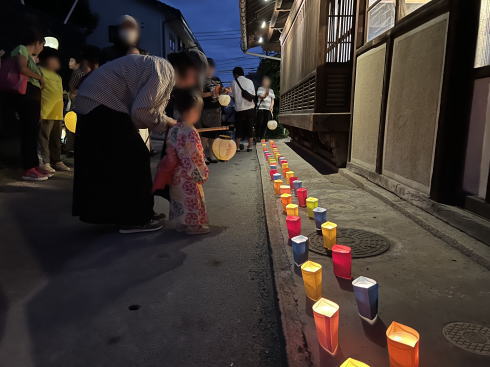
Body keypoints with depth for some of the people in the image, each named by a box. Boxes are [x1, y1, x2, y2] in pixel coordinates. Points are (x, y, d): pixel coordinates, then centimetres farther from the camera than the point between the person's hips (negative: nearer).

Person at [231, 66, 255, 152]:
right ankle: (250, 146, 10)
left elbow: (233, 96, 4)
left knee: (239, 128, 7)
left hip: (240, 109, -2)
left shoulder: (234, 83, -2)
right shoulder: (250, 81, 3)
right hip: (250, 108, 2)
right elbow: (253, 95, 6)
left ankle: (237, 146, 7)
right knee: (250, 127, 9)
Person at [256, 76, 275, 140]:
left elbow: (272, 100, 17)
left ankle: (263, 136, 4)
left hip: (268, 109, 3)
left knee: (265, 123, -2)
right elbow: (260, 96, -4)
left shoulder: (271, 90, 20)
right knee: (260, 123, -8)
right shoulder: (260, 88, 10)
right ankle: (258, 137, -5)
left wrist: (271, 106, 0)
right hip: (261, 108, -3)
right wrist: (265, 93, -21)